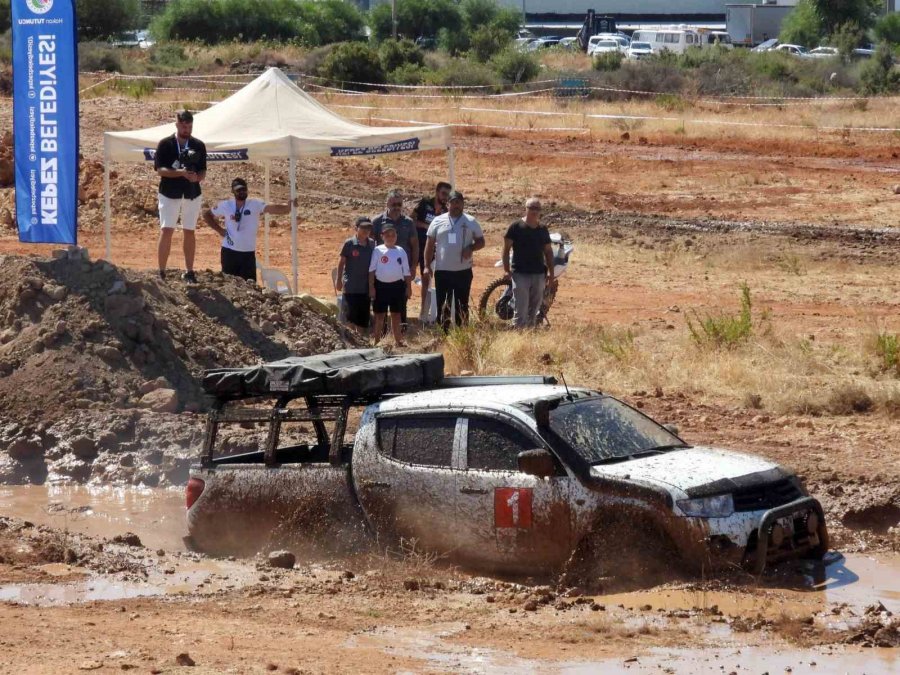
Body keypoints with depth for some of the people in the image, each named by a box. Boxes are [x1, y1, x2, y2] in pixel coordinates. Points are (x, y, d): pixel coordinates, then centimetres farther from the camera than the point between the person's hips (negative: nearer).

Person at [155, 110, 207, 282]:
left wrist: (196, 177, -19)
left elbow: (203, 172, 6)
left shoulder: (198, 145, 5)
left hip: (192, 194, 3)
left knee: (189, 232, 7)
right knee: (166, 231, -8)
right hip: (169, 194, -3)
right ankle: (161, 272, -6)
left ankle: (189, 272, 14)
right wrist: (181, 173, -23)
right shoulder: (165, 144, -3)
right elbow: (159, 170, -10)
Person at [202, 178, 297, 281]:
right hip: (229, 252, 1)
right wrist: (219, 229, 4)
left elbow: (273, 208, -22)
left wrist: (289, 207, -41)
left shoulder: (255, 205, -6)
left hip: (248, 253, -1)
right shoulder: (225, 206, 0)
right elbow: (207, 214, 15)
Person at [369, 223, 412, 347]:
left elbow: (406, 271, 10)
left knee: (396, 314, 10)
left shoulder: (400, 251, 5)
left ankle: (398, 341, 17)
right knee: (380, 314, 2)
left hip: (397, 285, 3)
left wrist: (408, 287, 7)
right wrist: (371, 287, -8)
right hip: (381, 285, -3)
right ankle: (377, 340, 8)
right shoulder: (378, 251, -4)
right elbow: (372, 270, -4)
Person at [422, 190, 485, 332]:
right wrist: (427, 265, 0)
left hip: (463, 271, 0)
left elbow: (481, 241, 8)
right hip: (442, 271, 0)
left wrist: (471, 248, -13)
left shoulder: (471, 222, 4)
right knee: (442, 305, 3)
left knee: (462, 305, 5)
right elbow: (430, 244, 7)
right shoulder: (438, 221, 5)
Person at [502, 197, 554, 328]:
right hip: (520, 274, -5)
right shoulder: (516, 227, -3)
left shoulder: (543, 230, 10)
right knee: (521, 311, -10)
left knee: (534, 310, 9)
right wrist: (506, 269, -9)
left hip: (539, 274, 5)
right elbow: (506, 248, -2)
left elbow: (548, 251, 16)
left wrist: (551, 273, 10)